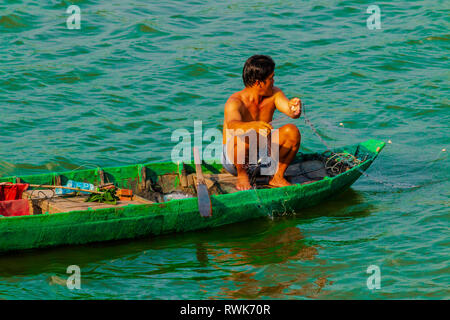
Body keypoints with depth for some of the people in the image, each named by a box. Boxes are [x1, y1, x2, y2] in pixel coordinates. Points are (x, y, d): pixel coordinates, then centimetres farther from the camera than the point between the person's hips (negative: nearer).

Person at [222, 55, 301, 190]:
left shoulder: (274, 94, -6)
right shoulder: (235, 102, -24)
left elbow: (291, 112, -21)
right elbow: (232, 125, -44)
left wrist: (294, 107, -46)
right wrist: (253, 126, -65)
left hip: (262, 157, 5)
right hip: (233, 158, -5)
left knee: (292, 131, -17)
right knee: (243, 135, -38)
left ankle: (277, 176, -3)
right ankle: (242, 175, -11)